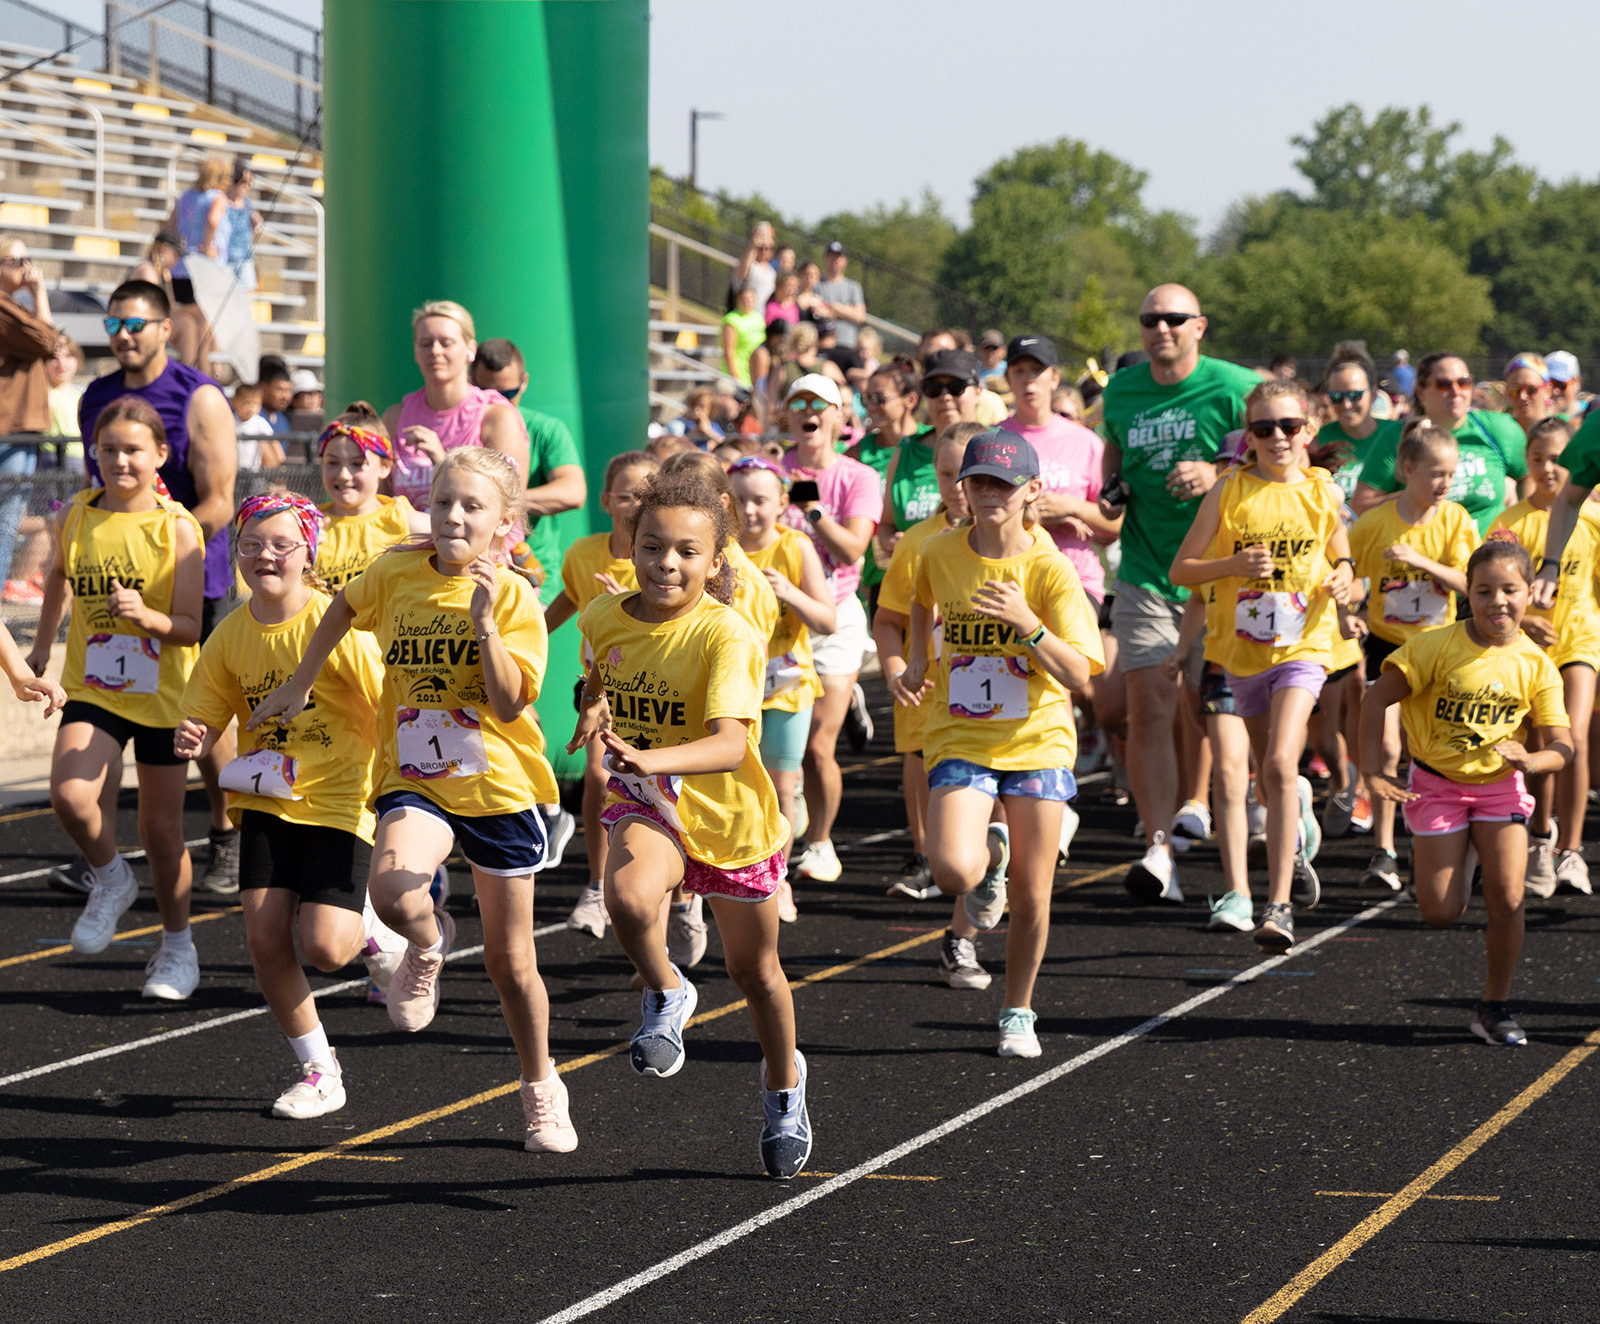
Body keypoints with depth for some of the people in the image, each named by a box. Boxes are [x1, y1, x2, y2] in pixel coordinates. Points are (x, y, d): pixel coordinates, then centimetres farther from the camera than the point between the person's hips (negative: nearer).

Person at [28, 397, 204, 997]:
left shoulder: (177, 528, -12)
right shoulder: (76, 517, -2)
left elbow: (190, 628, -13)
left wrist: (146, 616, -32)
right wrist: (43, 644, 28)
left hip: (163, 694, -2)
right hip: (91, 689, 2)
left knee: (160, 828, 8)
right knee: (69, 794, -23)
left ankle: (177, 946, 29)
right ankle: (110, 880, 7)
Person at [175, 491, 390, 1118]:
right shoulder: (232, 635, 1)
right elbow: (204, 715, 11)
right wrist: (191, 739, -12)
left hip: (338, 803, -4)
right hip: (266, 803, 5)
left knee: (325, 945, -16)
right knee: (265, 938, -5)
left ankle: (374, 933, 22)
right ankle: (317, 1071, 14)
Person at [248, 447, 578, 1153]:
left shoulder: (514, 597, -9)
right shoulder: (397, 572, -1)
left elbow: (509, 704, -18)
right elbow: (345, 606, 22)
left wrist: (484, 622, -27)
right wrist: (299, 684, 21)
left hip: (497, 786, -1)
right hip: (414, 782, 1)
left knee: (510, 962, 9)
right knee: (392, 890, -32)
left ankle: (540, 1088, 32)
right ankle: (428, 943, 4)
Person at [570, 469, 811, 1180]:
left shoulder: (727, 636, -25)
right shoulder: (606, 617, -9)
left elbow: (729, 745, -39)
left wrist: (651, 758, -55)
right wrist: (595, 707, -2)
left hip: (727, 810, -2)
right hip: (645, 803, 2)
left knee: (755, 972, 17)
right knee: (628, 898, -34)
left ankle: (783, 1082, 47)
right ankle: (666, 995, -3)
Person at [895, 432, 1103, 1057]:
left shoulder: (1050, 569, -11)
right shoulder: (939, 554, -2)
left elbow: (1079, 674, -16)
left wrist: (1026, 623, -29)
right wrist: (915, 665, 10)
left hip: (1037, 741, -1)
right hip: (960, 739, 1)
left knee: (1030, 898, 3)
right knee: (953, 872, -23)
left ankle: (1019, 1012, 26)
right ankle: (990, 856, 15)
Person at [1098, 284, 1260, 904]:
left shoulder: (1236, 388, -5)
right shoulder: (1121, 390, 8)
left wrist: (1218, 474, -19)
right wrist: (1111, 489, 6)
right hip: (1146, 573, 2)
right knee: (1149, 709, -10)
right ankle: (1158, 851, -12)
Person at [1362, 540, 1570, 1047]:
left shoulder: (1536, 665, -9)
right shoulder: (1436, 647, -17)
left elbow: (1562, 747, -10)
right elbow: (1377, 698, -13)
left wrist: (1530, 760, -33)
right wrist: (1373, 770, -20)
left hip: (1501, 786, 1)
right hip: (1436, 784, -1)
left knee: (1507, 899, -12)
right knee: (1441, 914, -4)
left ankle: (1495, 1008, 5)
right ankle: (1427, 860, 34)